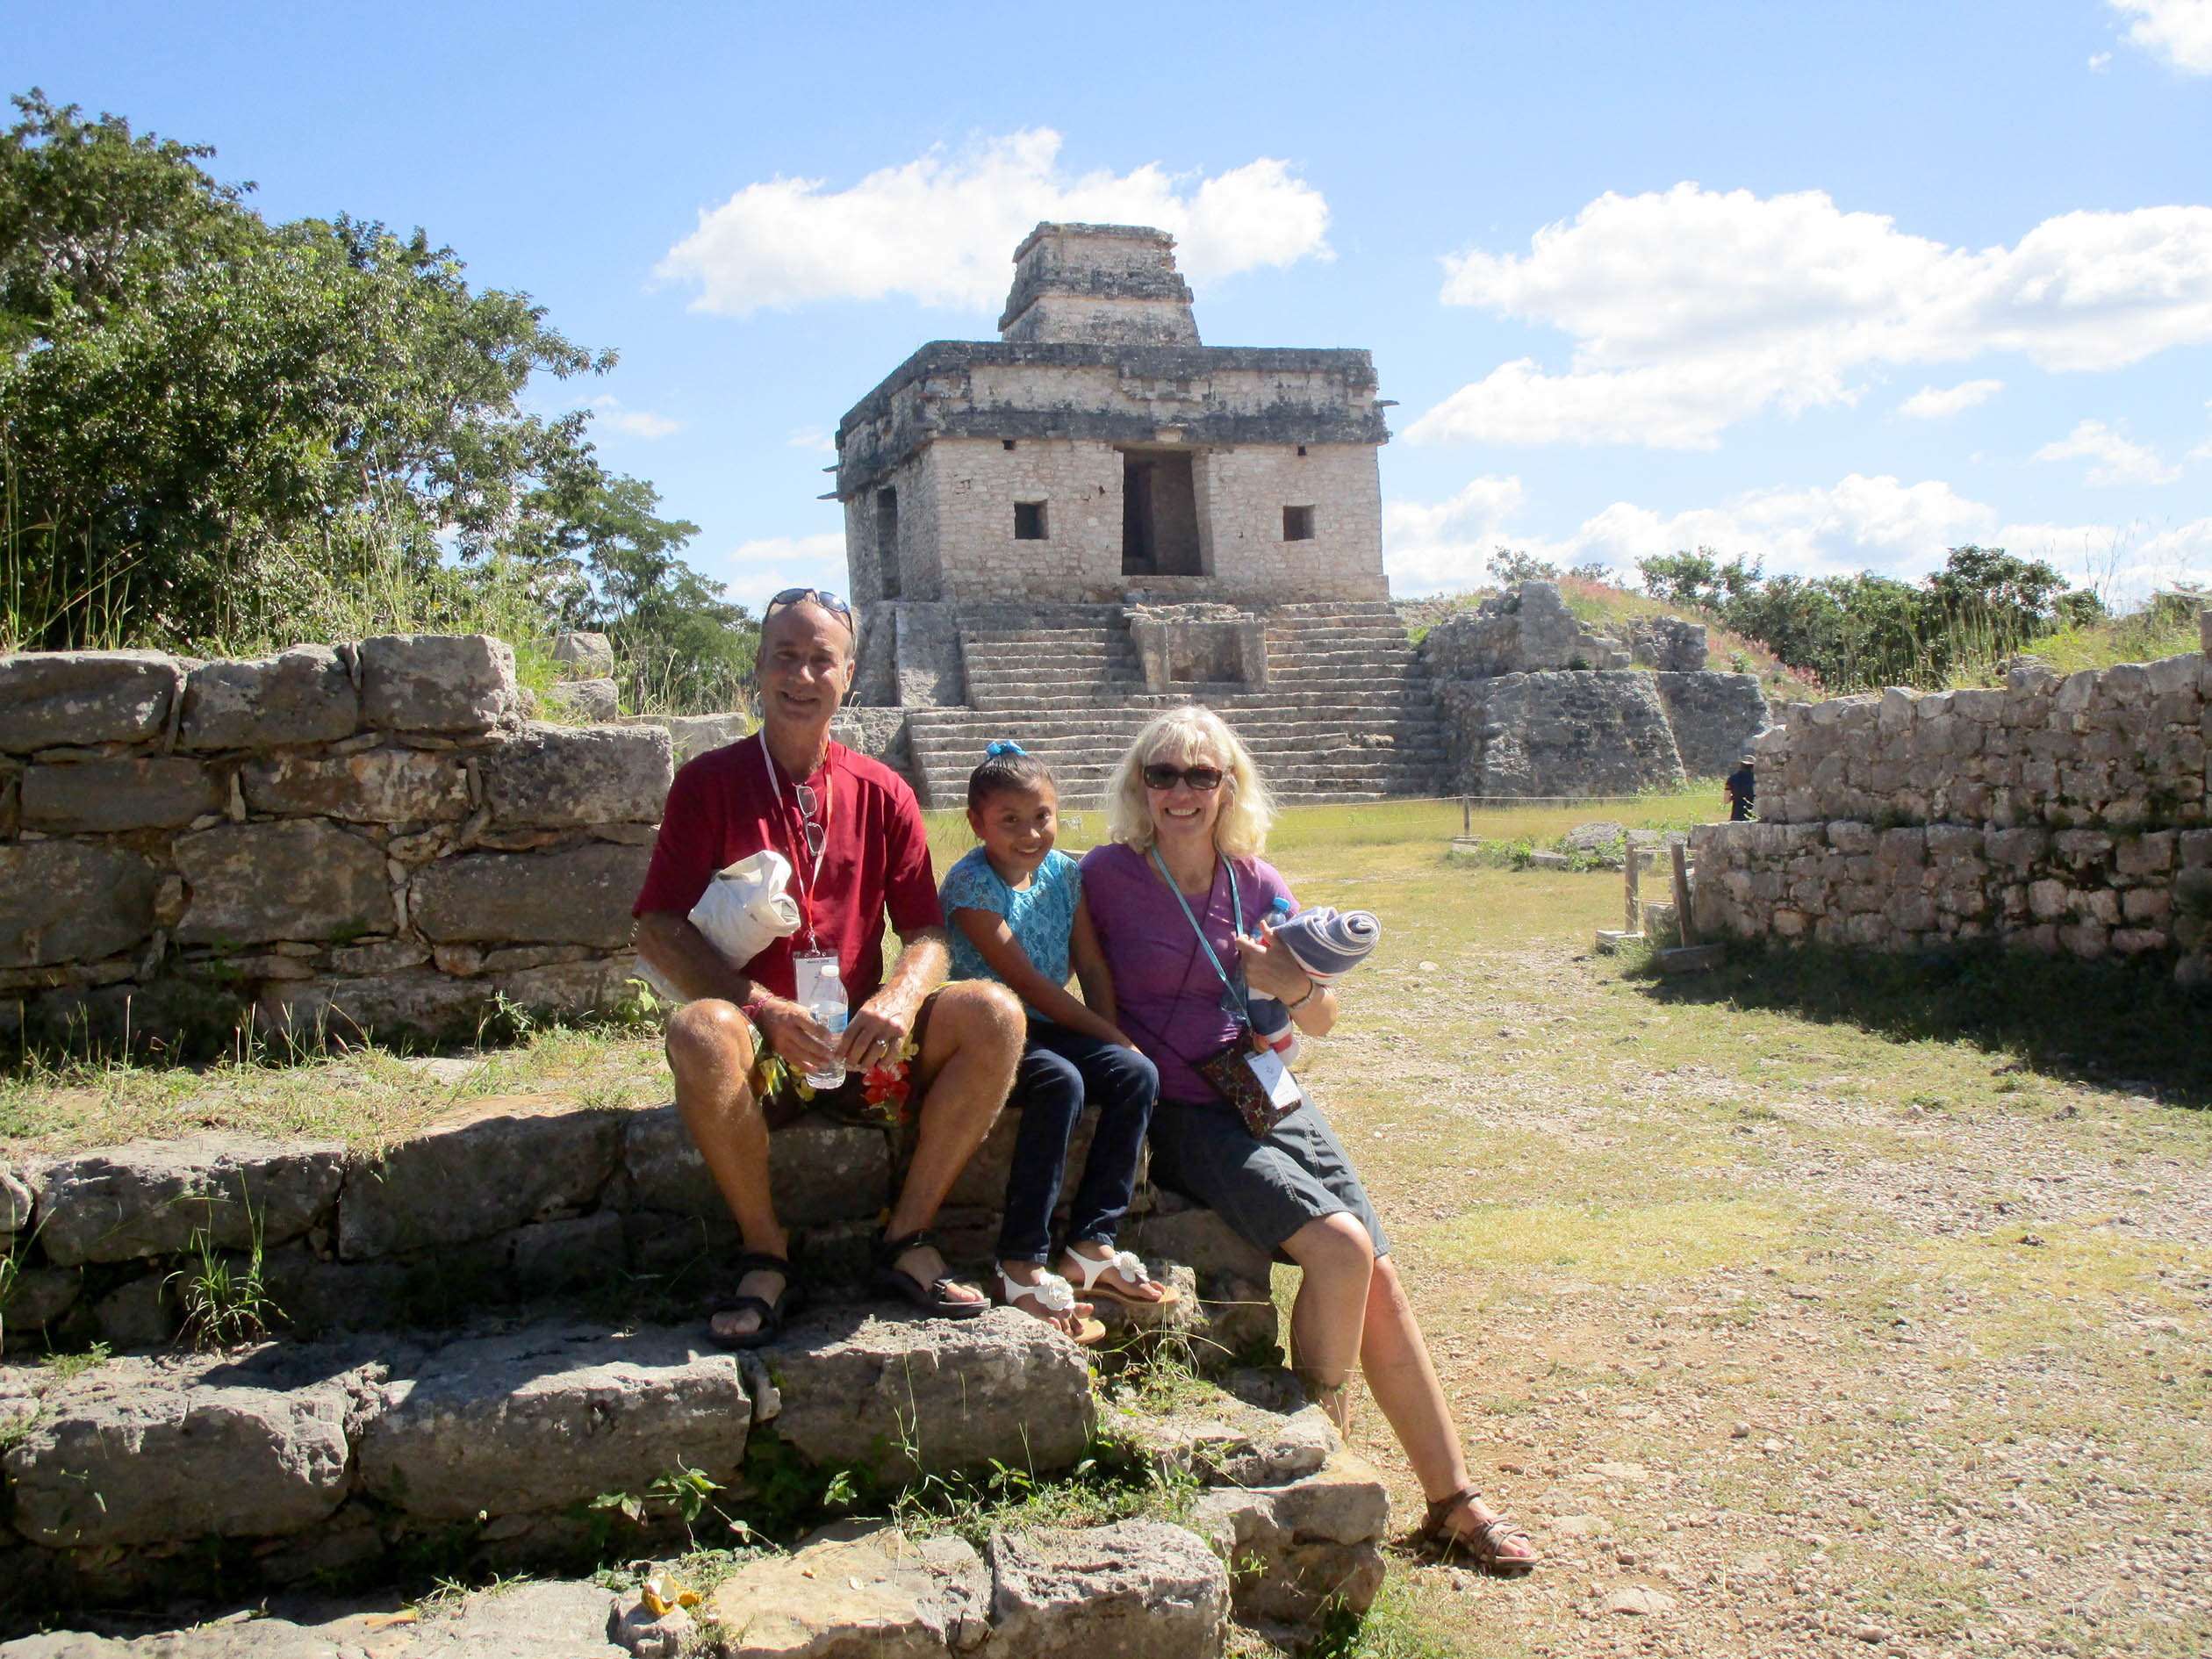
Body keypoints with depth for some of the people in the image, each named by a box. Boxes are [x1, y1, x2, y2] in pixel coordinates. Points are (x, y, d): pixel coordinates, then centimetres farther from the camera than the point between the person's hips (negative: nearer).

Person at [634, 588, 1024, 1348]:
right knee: (699, 1031, -36)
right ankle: (767, 1257, -15)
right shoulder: (710, 783, 1)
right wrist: (764, 1009, -21)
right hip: (761, 1055, -2)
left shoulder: (881, 793, 9)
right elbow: (658, 930, -6)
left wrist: (897, 1000, -19)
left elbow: (927, 933, 6)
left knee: (994, 1012, -22)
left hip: (862, 1048, 3)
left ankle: (906, 1238, -9)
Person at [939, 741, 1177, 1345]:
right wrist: (1109, 1034, -16)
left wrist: (1116, 1038, -6)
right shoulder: (971, 885, -14)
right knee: (1060, 1081, -33)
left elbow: (1091, 966, 8)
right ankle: (1021, 1265, -25)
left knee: (1137, 1072, -16)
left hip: (1046, 1027, 7)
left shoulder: (1064, 873, 6)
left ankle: (1091, 1244, -9)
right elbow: (1026, 982, -17)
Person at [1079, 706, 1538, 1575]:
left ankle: (1454, 1502, 9)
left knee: (1380, 1279, -4)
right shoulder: (1108, 875, -8)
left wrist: (1294, 985, -16)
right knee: (1340, 1247, -22)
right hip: (1178, 1115, -5)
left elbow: (1322, 1021, 6)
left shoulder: (1256, 882, 4)